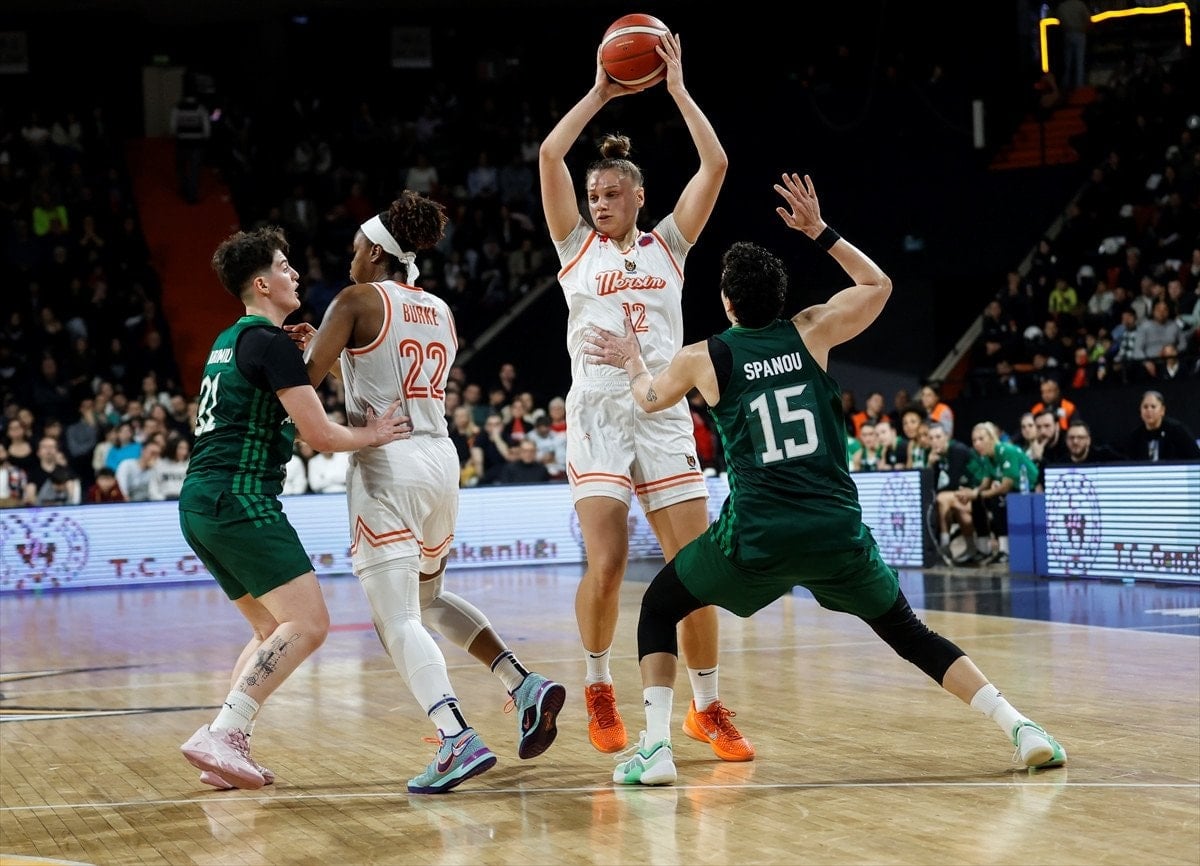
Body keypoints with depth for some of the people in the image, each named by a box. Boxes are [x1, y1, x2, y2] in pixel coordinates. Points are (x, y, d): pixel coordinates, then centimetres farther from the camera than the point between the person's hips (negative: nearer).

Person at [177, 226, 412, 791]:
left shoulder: (229, 342, 21)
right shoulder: (271, 342, -8)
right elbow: (320, 434, -11)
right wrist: (370, 435, 7)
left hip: (200, 503, 10)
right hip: (239, 497, -10)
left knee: (273, 630, 16)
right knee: (307, 624, -13)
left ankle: (226, 748, 5)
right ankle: (219, 736, -22)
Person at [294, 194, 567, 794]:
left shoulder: (357, 301, -3)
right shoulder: (440, 311, 16)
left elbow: (303, 377, -8)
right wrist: (330, 348, 28)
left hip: (385, 465, -7)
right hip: (442, 458, 7)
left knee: (397, 620, -10)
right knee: (428, 598, 27)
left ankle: (457, 740, -27)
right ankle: (525, 685, 12)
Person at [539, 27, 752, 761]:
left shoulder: (668, 245, 13)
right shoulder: (577, 246, 10)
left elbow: (716, 165, 3)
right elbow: (550, 156, -1)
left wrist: (678, 89, 6)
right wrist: (600, 94, 4)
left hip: (665, 415, 2)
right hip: (598, 412, -1)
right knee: (607, 564, -14)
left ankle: (708, 709, 11)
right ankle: (600, 690, 10)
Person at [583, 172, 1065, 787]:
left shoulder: (702, 358, 6)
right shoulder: (811, 332, 8)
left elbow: (649, 399, 29)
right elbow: (878, 286, 26)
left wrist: (632, 362, 50)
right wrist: (819, 232, 29)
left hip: (757, 540, -2)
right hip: (838, 533, 2)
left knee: (658, 609, 19)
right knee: (909, 634, 18)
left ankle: (655, 747, 4)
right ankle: (1020, 729, 5)